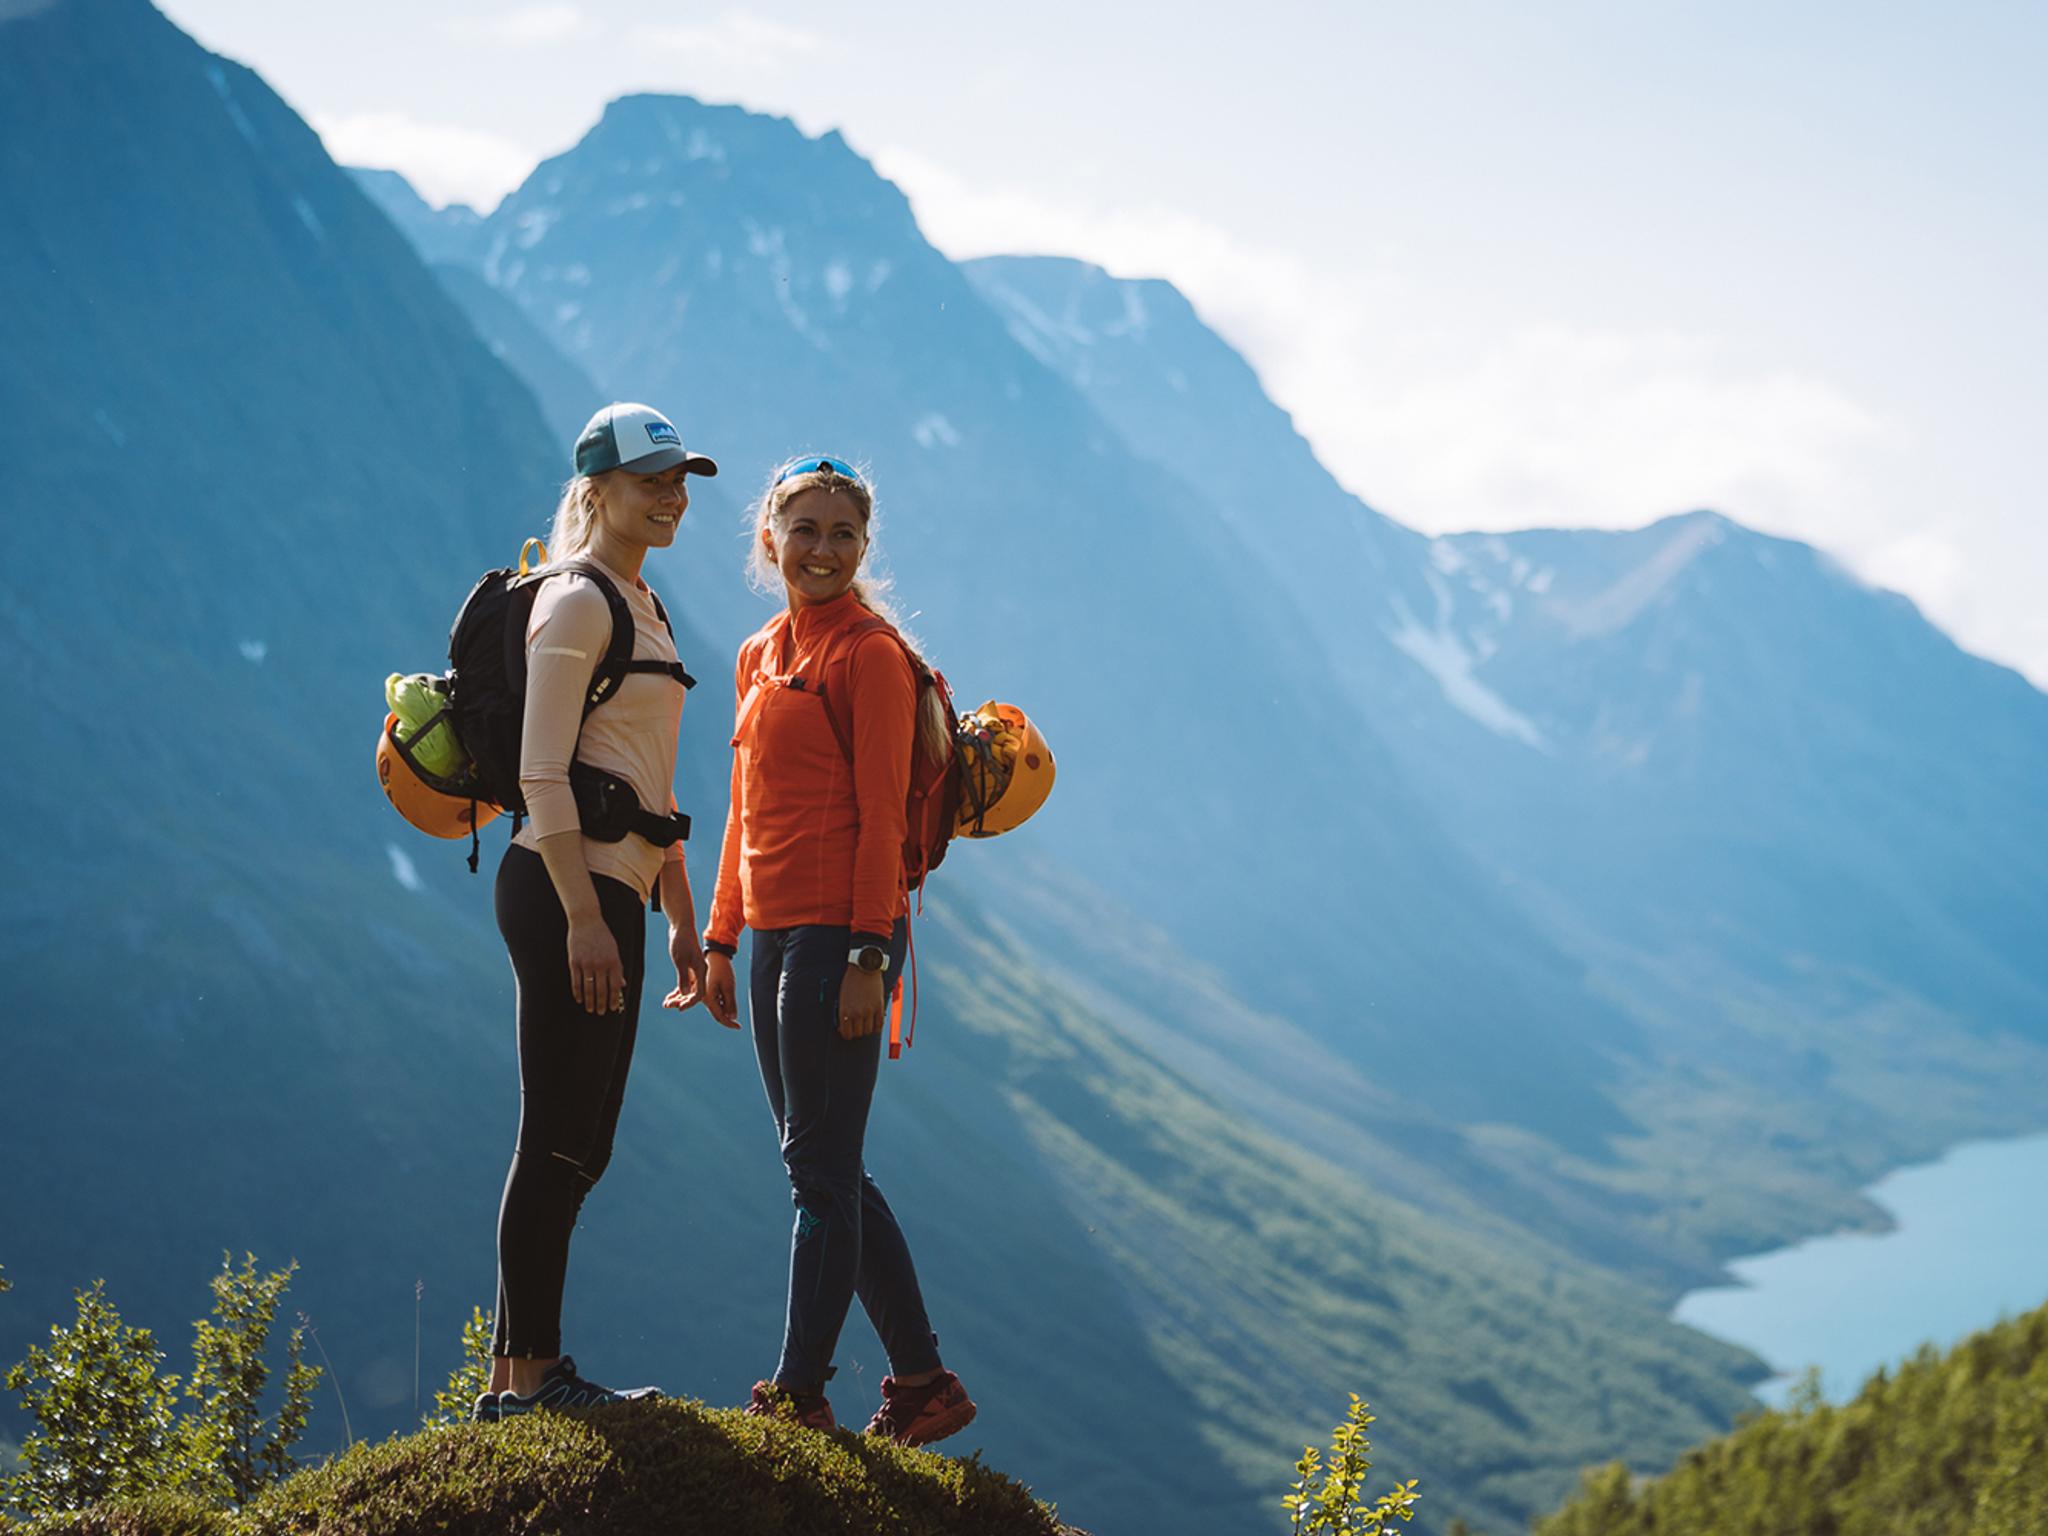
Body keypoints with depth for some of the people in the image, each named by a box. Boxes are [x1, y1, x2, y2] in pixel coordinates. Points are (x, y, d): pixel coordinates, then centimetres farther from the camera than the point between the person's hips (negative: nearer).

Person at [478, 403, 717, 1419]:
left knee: (576, 1145, 11)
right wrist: (583, 917, -23)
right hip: (566, 890, -10)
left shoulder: (643, 605, 20)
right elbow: (542, 772, -17)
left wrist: (681, 915, 21)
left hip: (611, 896, 10)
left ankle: (514, 1374, 17)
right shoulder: (575, 602, -9)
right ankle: (529, 1370, 0)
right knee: (561, 1139, -6)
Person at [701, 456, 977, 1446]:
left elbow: (881, 815, -13)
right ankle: (923, 1383, 19)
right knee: (826, 1170, 12)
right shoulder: (760, 658, 16)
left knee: (821, 1167, -4)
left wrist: (869, 956, -17)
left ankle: (799, 1395, 3)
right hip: (777, 936, 9)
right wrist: (721, 938, 18)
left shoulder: (870, 656, -7)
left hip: (838, 932, -9)